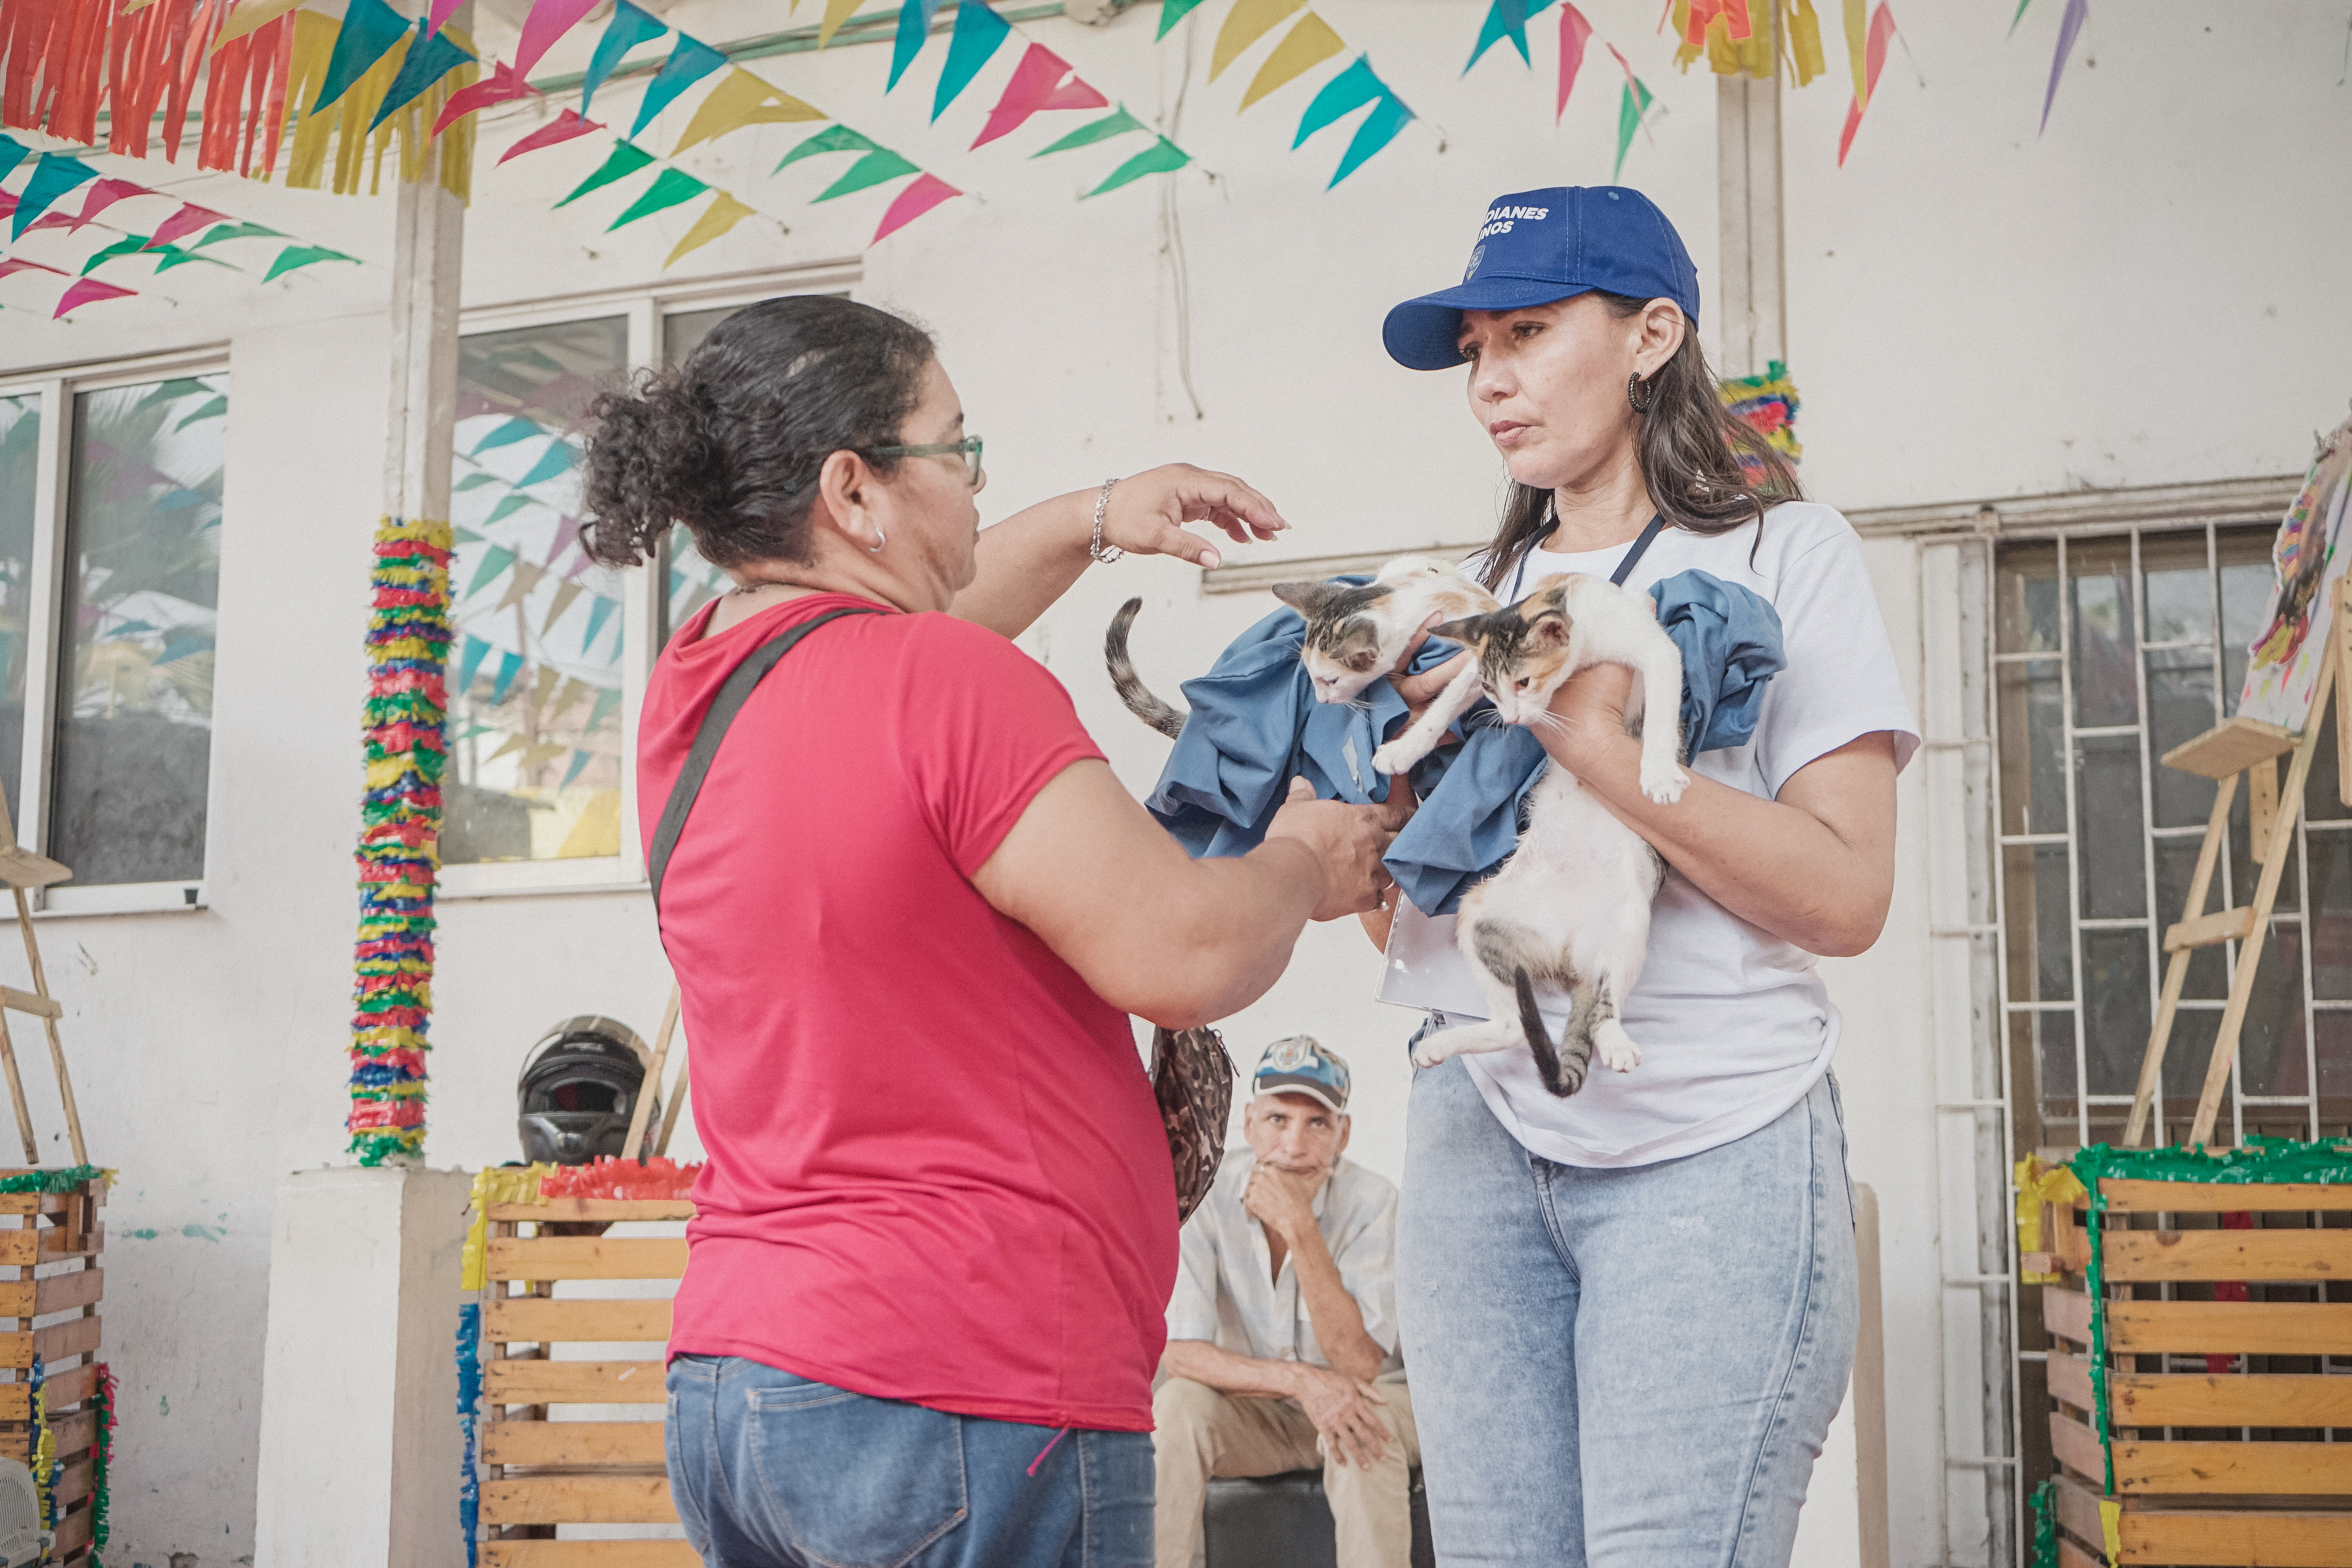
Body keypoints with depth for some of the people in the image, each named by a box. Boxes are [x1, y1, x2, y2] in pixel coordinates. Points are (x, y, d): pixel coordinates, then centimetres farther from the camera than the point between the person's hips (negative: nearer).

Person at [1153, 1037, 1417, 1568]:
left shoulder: (1371, 1201, -20)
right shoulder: (1210, 1194, -17)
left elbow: (1359, 1365, -27)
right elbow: (1179, 1353, -20)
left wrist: (1301, 1228, -36)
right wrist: (1300, 1379, -34)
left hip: (1365, 1401, -1)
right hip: (1258, 1410, 1)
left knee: (1364, 1431, -34)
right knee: (1178, 1404, -28)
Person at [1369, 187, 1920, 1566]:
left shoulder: (1786, 550, 3)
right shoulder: (1484, 598, 17)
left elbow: (1846, 896, -10)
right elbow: (1393, 917, 14)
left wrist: (1594, 740, -17)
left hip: (1714, 1147, -4)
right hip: (1481, 1140, 5)